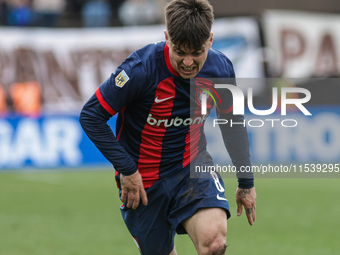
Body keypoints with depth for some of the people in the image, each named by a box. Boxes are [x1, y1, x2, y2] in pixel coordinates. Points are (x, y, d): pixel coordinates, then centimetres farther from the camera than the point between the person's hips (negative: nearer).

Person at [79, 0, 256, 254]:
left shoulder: (221, 68, -11)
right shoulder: (140, 69, -25)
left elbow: (232, 122, 9)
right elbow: (91, 116, -17)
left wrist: (246, 182, 15)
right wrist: (127, 169, -19)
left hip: (194, 165, 2)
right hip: (144, 180, -2)